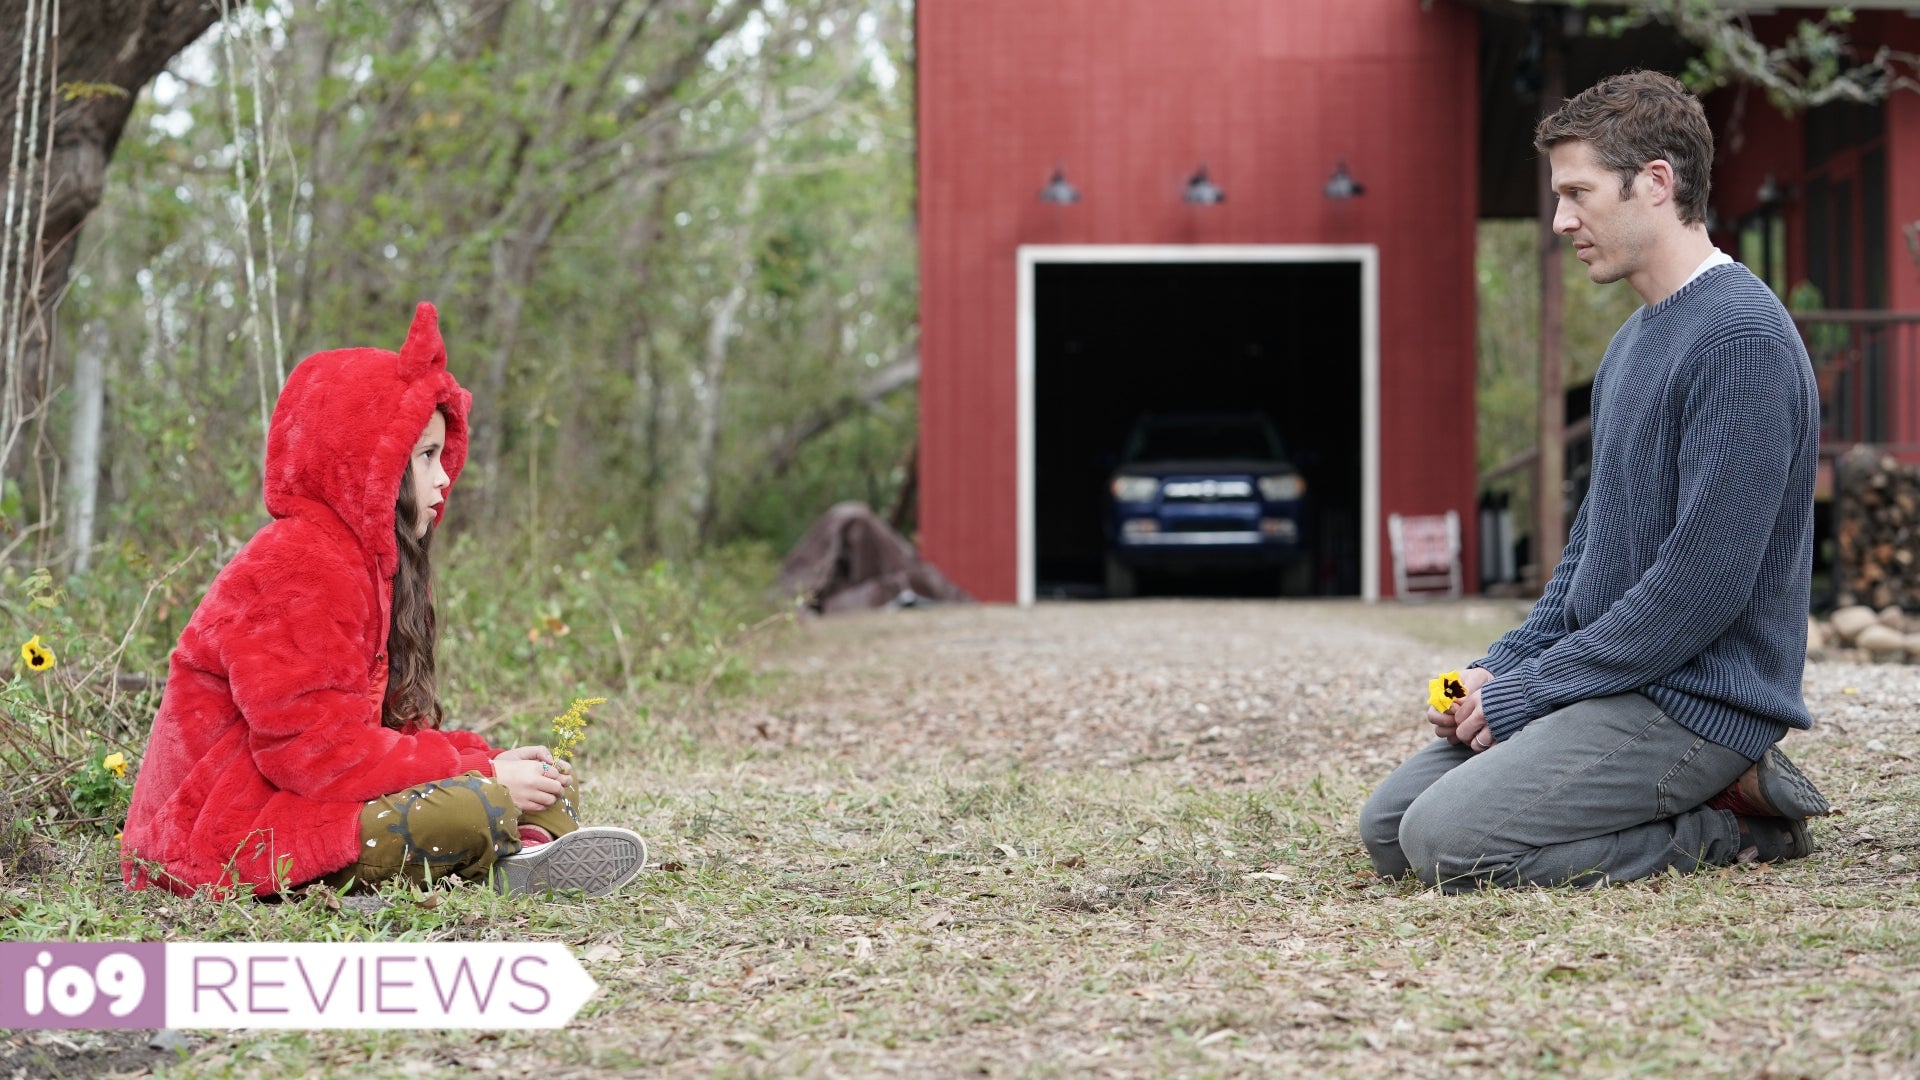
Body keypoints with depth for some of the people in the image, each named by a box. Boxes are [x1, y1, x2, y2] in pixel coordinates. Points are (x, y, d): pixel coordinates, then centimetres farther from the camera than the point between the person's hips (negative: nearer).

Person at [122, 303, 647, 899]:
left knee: (543, 783, 8)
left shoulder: (365, 561, 17)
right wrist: (482, 773, -18)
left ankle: (525, 854, -20)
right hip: (239, 838, -11)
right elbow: (318, 750, -24)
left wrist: (488, 760, -3)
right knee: (464, 812, -31)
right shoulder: (296, 570, -17)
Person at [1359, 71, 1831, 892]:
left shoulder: (1743, 340, -17)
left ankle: (1727, 824, -6)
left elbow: (1705, 583, -23)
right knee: (1387, 828, 5)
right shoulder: (1632, 342, 16)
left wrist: (1527, 692, -16)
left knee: (1446, 840, -22)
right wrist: (1501, 669, 6)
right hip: (1614, 683, 10)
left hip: (1694, 701, -10)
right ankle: (1711, 792, 6)